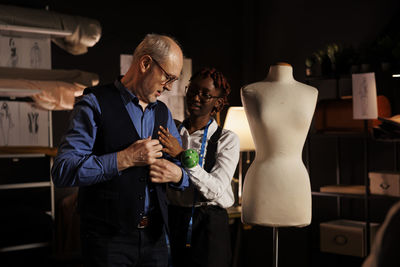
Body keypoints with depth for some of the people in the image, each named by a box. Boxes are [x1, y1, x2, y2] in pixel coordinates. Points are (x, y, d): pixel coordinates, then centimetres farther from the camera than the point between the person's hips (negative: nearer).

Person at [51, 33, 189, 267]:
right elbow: (62, 171, -17)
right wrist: (125, 159, -21)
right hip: (108, 239, -5)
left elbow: (186, 172, 16)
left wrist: (177, 175, -8)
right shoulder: (96, 104, -7)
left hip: (154, 237, 6)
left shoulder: (163, 113, 12)